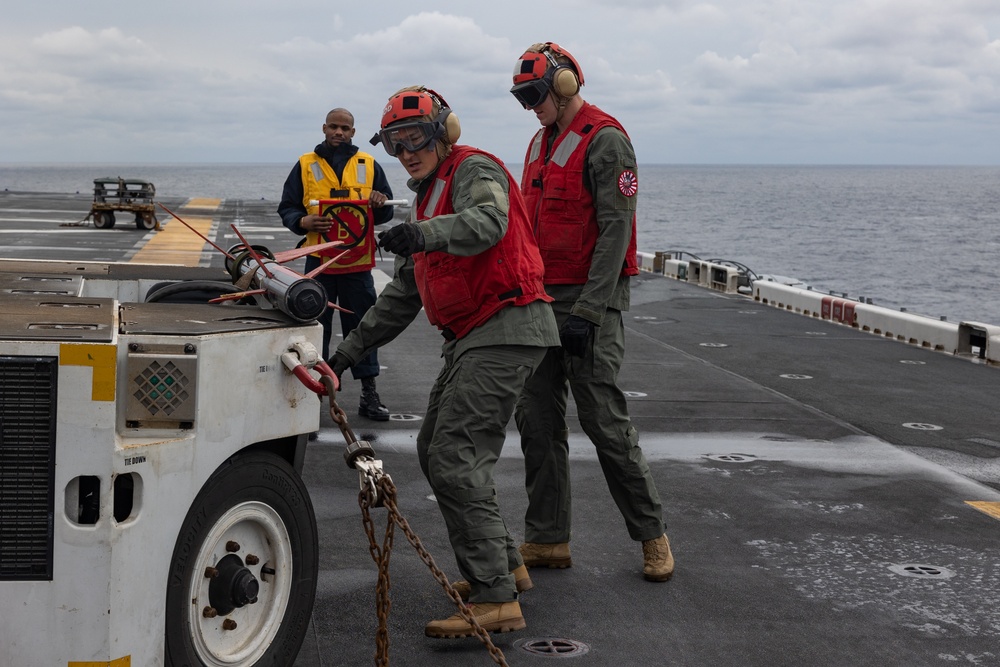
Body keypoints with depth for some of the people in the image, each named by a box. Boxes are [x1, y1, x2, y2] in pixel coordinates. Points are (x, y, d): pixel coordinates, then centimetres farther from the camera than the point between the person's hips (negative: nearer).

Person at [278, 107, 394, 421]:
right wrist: (303, 222, -13)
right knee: (316, 327, 4)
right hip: (319, 261, -1)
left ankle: (369, 394, 9)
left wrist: (381, 204, -10)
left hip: (358, 263, 1)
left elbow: (386, 214, 14)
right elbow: (287, 208, 8)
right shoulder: (305, 165, 6)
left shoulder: (369, 165, 9)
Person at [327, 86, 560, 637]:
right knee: (435, 450, 16)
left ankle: (497, 599, -17)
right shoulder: (428, 197, 23)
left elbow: (488, 221, -32)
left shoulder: (475, 169, -7)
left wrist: (425, 233, -48)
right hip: (472, 337, 11)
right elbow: (403, 292, 26)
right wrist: (348, 350, 23)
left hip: (507, 326, -11)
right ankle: (503, 565, 25)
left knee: (455, 457, -18)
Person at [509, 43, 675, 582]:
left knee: (604, 420, -6)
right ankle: (547, 540, 15)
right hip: (543, 299, 8)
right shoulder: (540, 142, 16)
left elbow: (615, 230, -17)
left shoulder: (604, 141, -11)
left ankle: (651, 533, 9)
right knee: (537, 419, 7)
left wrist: (587, 309, -21)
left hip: (590, 300, -8)